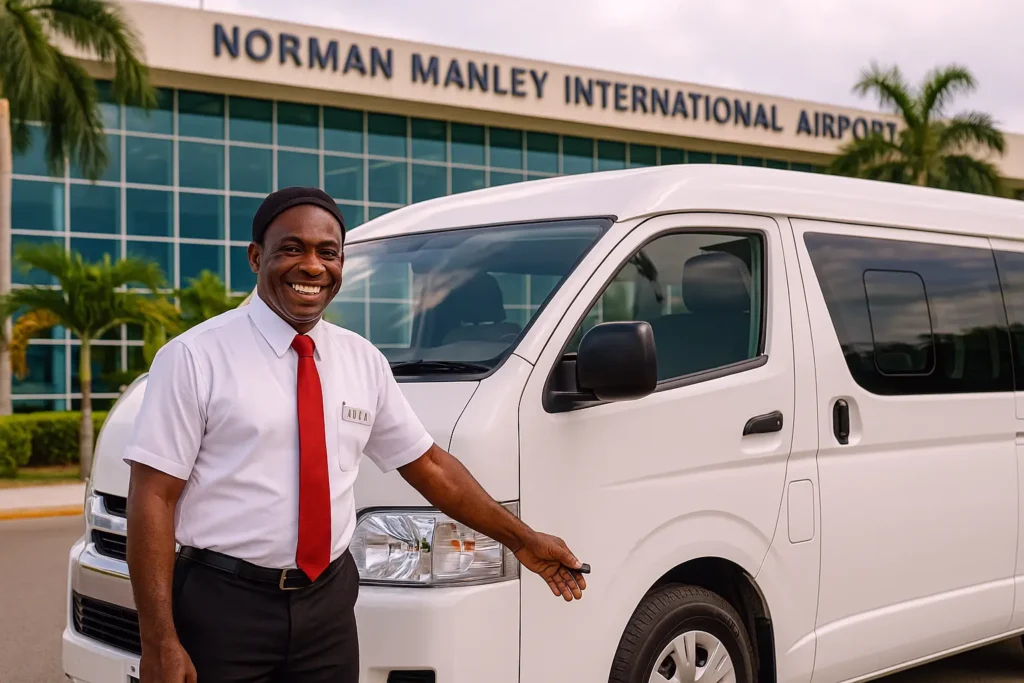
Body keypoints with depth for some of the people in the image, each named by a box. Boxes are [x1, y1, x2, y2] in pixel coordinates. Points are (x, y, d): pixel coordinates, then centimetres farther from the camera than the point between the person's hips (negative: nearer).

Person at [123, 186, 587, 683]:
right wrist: (159, 641, -16)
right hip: (223, 605, -4)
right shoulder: (195, 358, -9)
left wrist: (521, 539, 14)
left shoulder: (365, 362, 5)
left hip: (329, 605, 5)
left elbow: (427, 464, 14)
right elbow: (152, 498, -11)